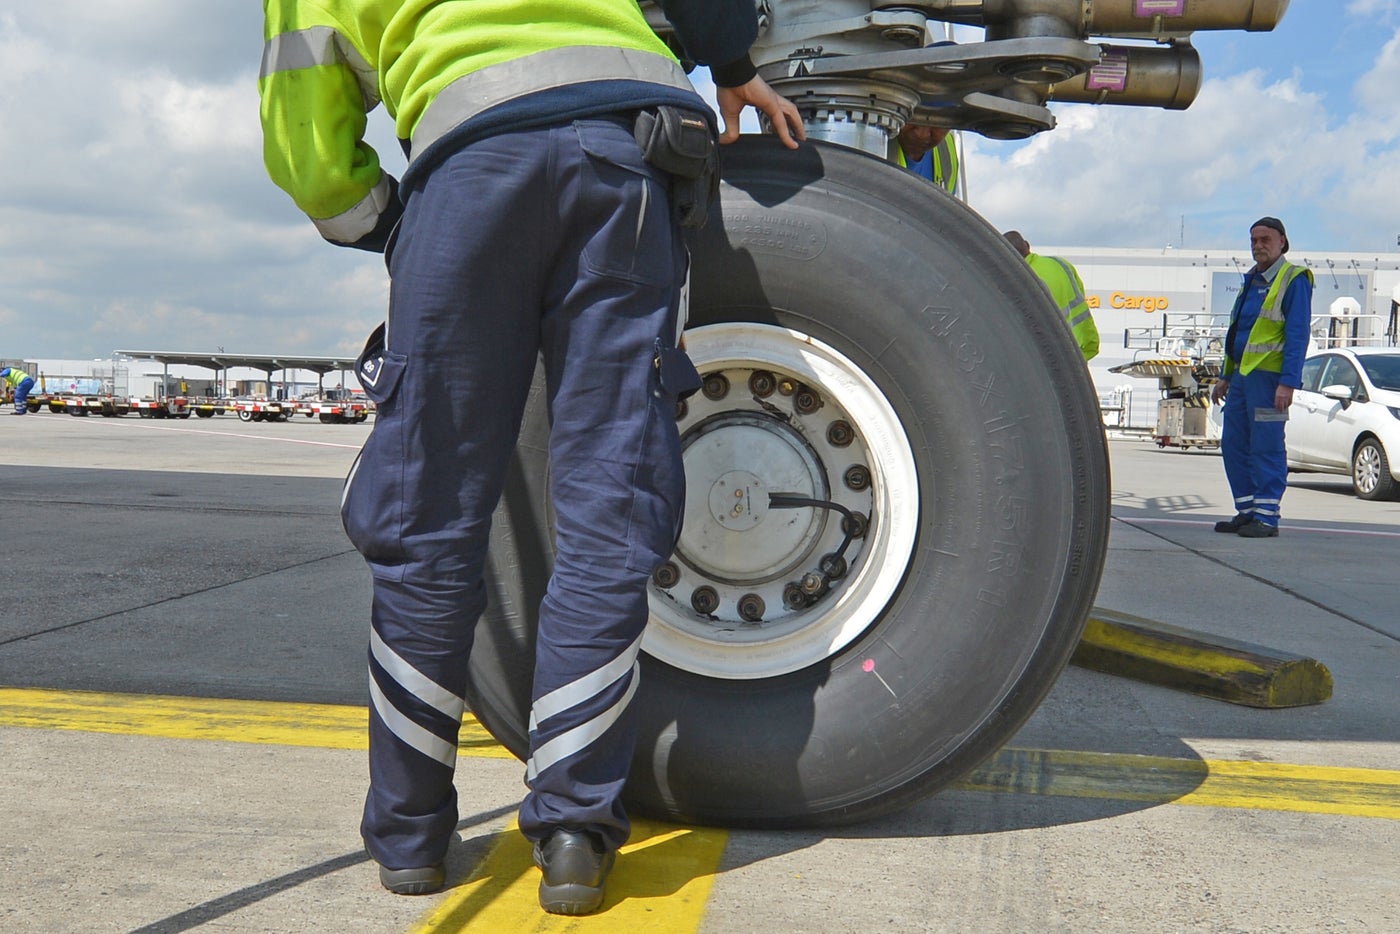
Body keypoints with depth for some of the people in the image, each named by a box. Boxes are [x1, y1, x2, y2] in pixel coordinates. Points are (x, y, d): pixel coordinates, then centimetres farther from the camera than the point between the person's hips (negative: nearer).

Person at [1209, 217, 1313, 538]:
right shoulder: (1251, 280, 19)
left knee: (1266, 448, -6)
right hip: (1241, 375, 9)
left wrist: (1288, 382, -19)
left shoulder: (1294, 280, -6)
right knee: (1233, 445, 9)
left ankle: (1266, 517, 0)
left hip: (1268, 376, -9)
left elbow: (1298, 335, -13)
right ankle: (1247, 512, 17)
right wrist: (1225, 376, 21)